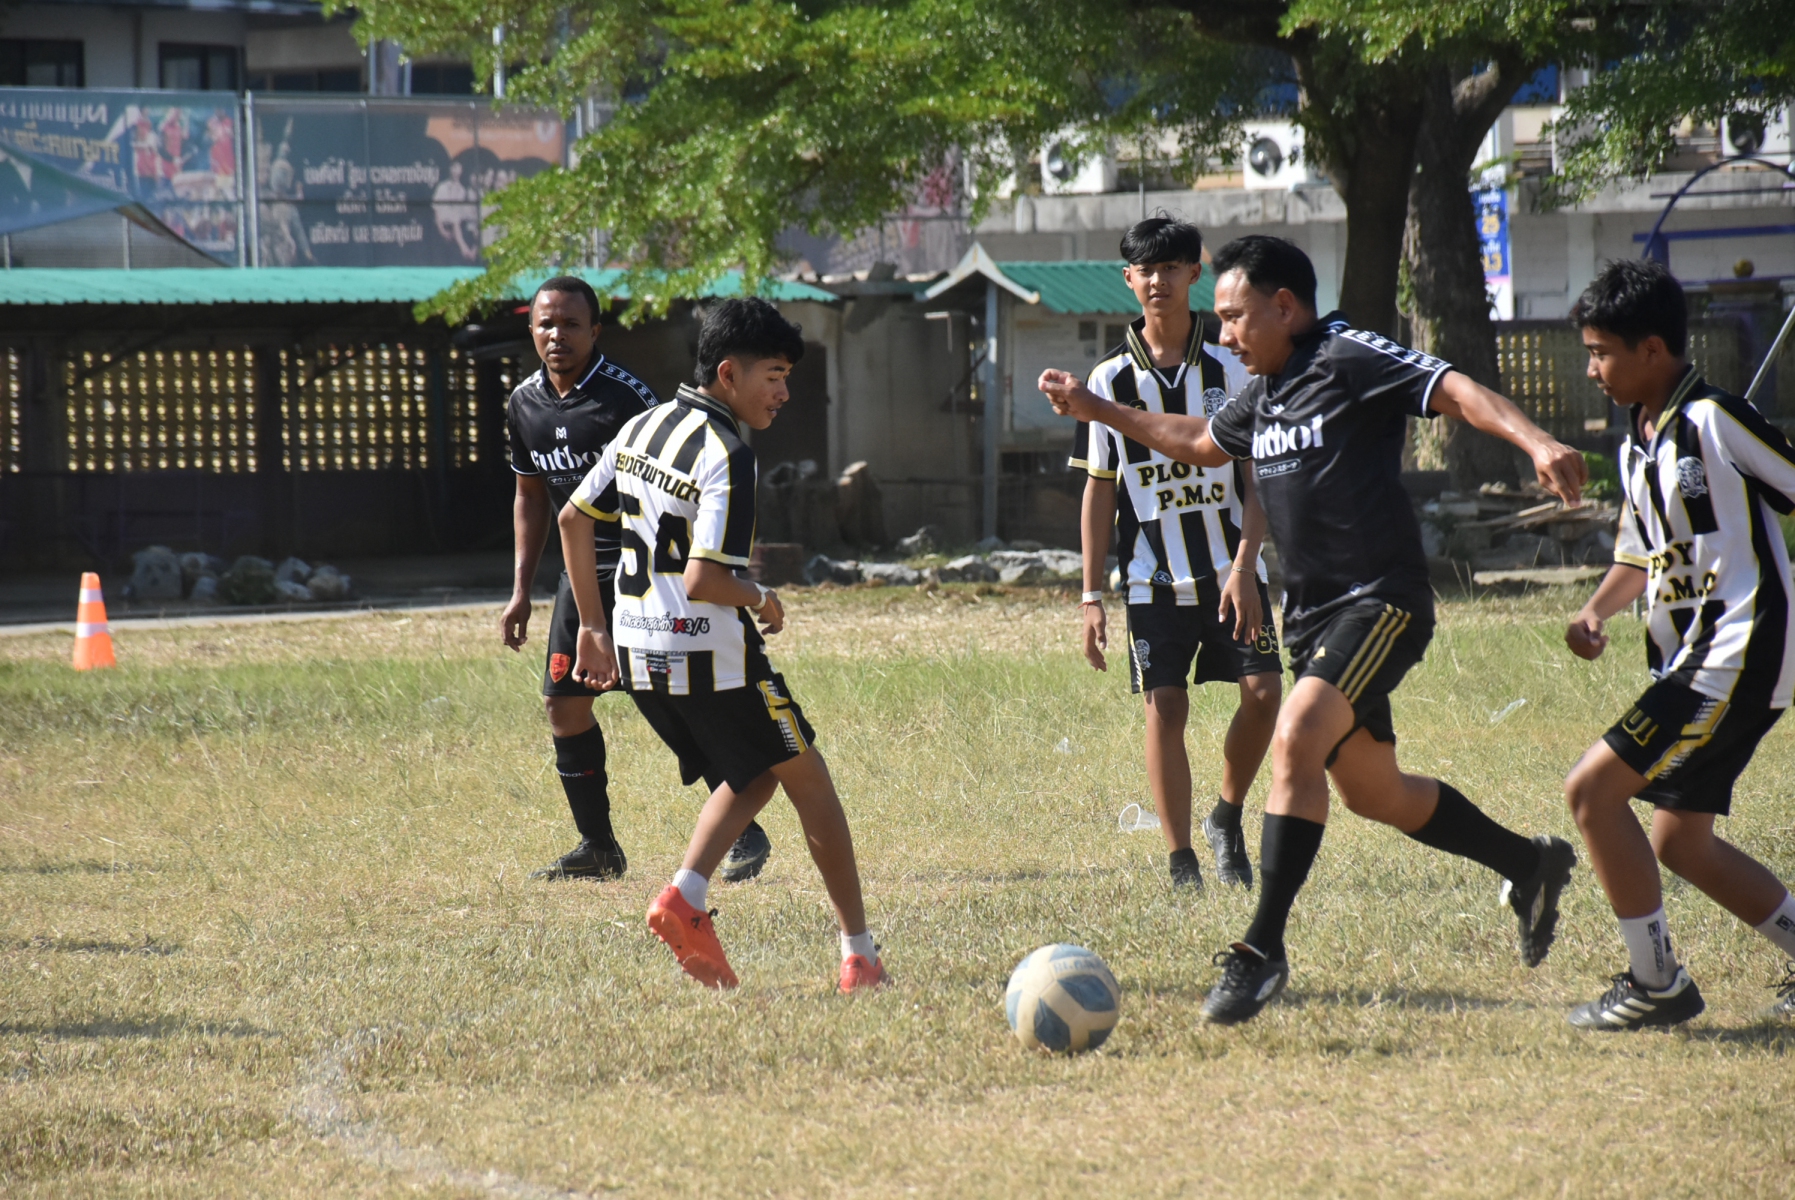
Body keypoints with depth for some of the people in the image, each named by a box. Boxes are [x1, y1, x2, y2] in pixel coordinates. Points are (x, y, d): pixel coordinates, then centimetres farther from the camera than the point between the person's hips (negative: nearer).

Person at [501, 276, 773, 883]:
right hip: (582, 576, 7)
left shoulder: (625, 397, -17)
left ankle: (746, 835, 2)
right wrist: (521, 592, 15)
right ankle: (598, 847, 16)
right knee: (564, 707, 4)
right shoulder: (525, 404, 5)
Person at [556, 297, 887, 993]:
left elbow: (573, 519, 16)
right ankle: (859, 954, 9)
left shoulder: (642, 427, 8)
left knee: (752, 776, 22)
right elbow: (704, 580, -26)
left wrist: (594, 626, 21)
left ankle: (684, 897, 0)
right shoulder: (727, 455, -18)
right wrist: (762, 601, -5)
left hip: (637, 652, 8)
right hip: (709, 656, -8)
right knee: (808, 779, 8)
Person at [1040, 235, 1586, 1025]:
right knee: (1369, 792, 15)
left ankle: (1262, 950, -25)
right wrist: (1099, 412, 31)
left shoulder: (1348, 360, -11)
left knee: (1296, 741, -26)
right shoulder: (1266, 394, 15)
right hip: (1315, 616, 10)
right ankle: (1531, 865, 36)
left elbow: (1455, 391, -23)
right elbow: (1200, 443, 34)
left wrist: (1535, 442, -38)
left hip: (1379, 604, -10)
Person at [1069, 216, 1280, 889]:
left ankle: (1227, 820, 13)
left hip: (1229, 566, 0)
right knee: (1164, 707, -4)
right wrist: (1091, 594, 1)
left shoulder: (1229, 366, -1)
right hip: (1153, 574, 0)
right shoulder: (1111, 379, 1)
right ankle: (1181, 863, 3)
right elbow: (1100, 488, 5)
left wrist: (1244, 566, -13)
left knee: (1263, 690, -10)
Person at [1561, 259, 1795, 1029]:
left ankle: (1656, 983, -5)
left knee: (1592, 789, -13)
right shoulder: (1639, 444, 14)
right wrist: (1597, 611, 7)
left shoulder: (1716, 420, -14)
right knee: (1679, 842, 13)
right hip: (1692, 661, 10)